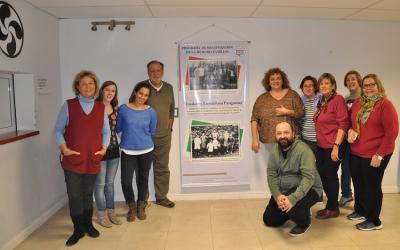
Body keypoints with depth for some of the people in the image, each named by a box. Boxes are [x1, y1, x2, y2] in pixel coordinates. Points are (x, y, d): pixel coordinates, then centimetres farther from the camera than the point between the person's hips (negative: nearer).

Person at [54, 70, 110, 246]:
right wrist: (64, 149, -11)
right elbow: (58, 129, 0)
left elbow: (106, 131, 10)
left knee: (88, 193, 15)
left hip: (92, 159, 2)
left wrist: (104, 148, -3)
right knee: (74, 195, 3)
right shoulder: (68, 105, -1)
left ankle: (88, 225, 32)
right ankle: (78, 229, 20)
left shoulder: (101, 107, 6)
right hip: (72, 159, -2)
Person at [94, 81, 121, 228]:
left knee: (110, 183, 15)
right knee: (100, 184, 6)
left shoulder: (115, 108, 8)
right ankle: (101, 214, 20)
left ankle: (111, 211, 27)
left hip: (114, 150, 5)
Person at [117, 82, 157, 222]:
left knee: (143, 179, 13)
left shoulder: (151, 112, -3)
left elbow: (152, 132, 6)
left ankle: (141, 207, 35)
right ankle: (132, 207, 22)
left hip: (146, 151, 1)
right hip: (127, 151, -1)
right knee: (126, 181, -4)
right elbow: (118, 129, 4)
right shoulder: (124, 109, -4)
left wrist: (142, 137, 9)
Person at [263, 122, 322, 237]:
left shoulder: (303, 150, -24)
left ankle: (305, 221, 0)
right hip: (283, 190, 6)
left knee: (291, 207, -35)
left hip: (307, 189, -6)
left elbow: (309, 177, -31)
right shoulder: (275, 149, -4)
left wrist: (293, 198, -41)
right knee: (269, 220, 6)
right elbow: (271, 174, -9)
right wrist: (277, 195, -24)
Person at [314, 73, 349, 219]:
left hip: (332, 147, -7)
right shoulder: (322, 102, 12)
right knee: (322, 175, 12)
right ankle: (331, 205, 28)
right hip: (321, 146, 7)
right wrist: (318, 142, 11)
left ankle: (333, 209, 19)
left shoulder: (338, 100, -10)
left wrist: (336, 146, -20)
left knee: (330, 176, 2)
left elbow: (343, 124, -16)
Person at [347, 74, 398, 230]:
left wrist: (379, 155, -18)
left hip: (375, 155, -6)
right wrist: (350, 130, -4)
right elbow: (350, 121, 20)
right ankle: (360, 211, 38)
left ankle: (374, 221, 22)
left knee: (372, 186, 6)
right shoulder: (358, 103, 6)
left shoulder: (385, 104, -12)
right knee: (358, 184, 17)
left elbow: (392, 132, -15)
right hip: (356, 153, 6)